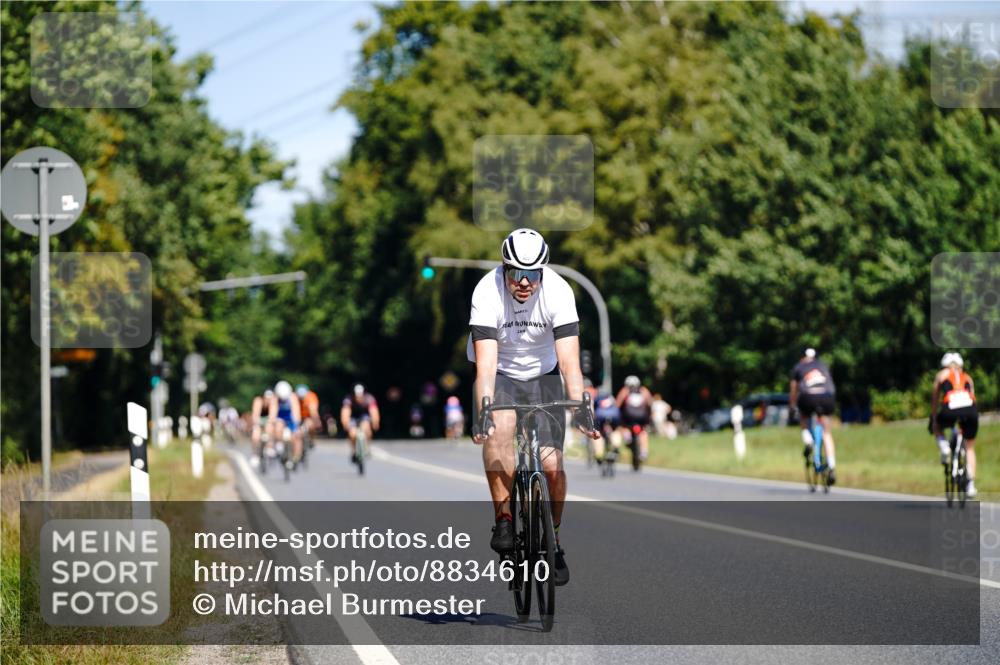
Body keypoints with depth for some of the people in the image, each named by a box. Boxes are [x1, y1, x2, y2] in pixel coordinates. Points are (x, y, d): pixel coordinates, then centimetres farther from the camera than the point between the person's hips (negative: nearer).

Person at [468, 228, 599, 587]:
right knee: (499, 427, -33)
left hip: (543, 374, 1)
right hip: (500, 375, -1)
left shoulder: (559, 291, -25)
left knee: (552, 466, -10)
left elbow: (569, 361, -29)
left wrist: (580, 408, -43)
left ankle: (552, 540, 13)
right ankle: (503, 517, -19)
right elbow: (485, 363, -35)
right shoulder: (487, 292, -28)